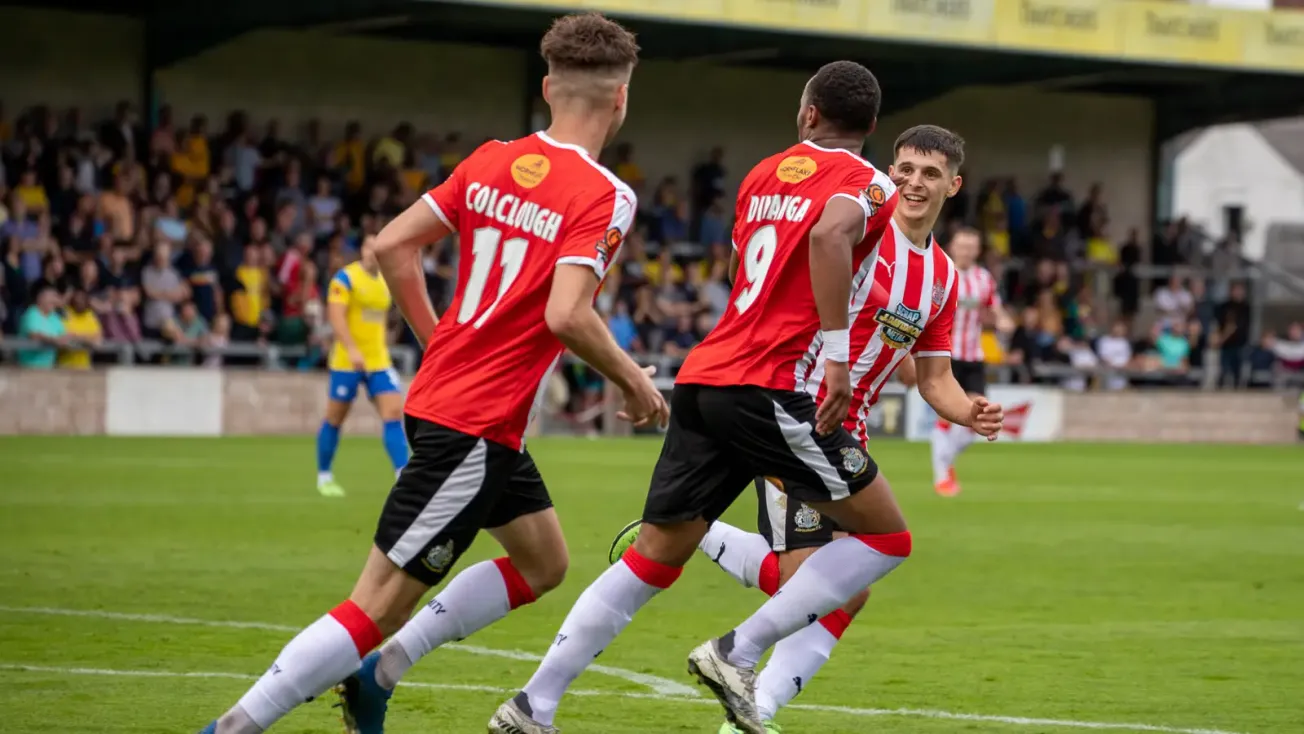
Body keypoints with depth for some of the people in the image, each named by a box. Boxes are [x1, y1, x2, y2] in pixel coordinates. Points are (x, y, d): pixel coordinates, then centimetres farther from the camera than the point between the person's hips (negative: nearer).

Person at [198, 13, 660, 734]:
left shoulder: (491, 161, 7)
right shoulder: (605, 196, -14)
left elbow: (391, 246, 6)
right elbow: (566, 315, -25)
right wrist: (633, 380, -9)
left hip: (440, 393, 9)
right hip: (478, 424, -9)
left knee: (541, 564, 24)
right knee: (378, 607, -5)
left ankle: (376, 673, 21)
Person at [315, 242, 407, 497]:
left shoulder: (385, 281, 12)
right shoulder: (345, 278, -9)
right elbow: (335, 315, -19)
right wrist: (352, 350, -28)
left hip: (379, 361, 5)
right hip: (347, 361, -5)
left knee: (394, 413, -9)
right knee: (335, 419, 5)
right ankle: (324, 477, 21)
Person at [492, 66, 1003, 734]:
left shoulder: (764, 174, 20)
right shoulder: (866, 185, -2)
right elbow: (831, 234, -25)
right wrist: (838, 354, -23)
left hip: (702, 379, 7)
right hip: (773, 390, -7)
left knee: (655, 556, 12)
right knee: (886, 537, 4)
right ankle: (738, 654, -2)